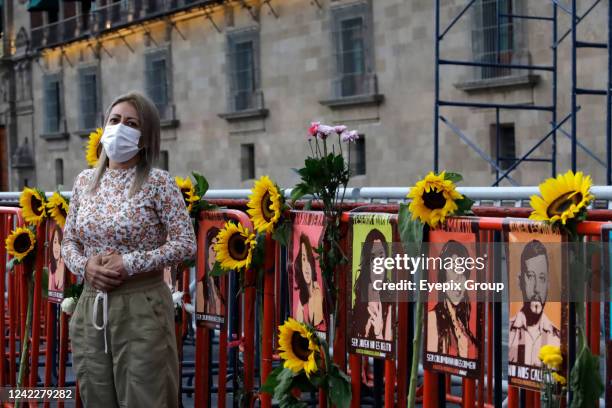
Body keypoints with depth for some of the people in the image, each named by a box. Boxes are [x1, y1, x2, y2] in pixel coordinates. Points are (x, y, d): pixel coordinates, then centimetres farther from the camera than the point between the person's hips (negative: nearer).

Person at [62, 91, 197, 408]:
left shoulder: (157, 183, -7)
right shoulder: (84, 181, 9)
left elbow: (185, 244, -11)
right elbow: (69, 242, 13)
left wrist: (130, 263, -18)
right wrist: (85, 266, -9)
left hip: (142, 306, -5)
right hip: (90, 307, 5)